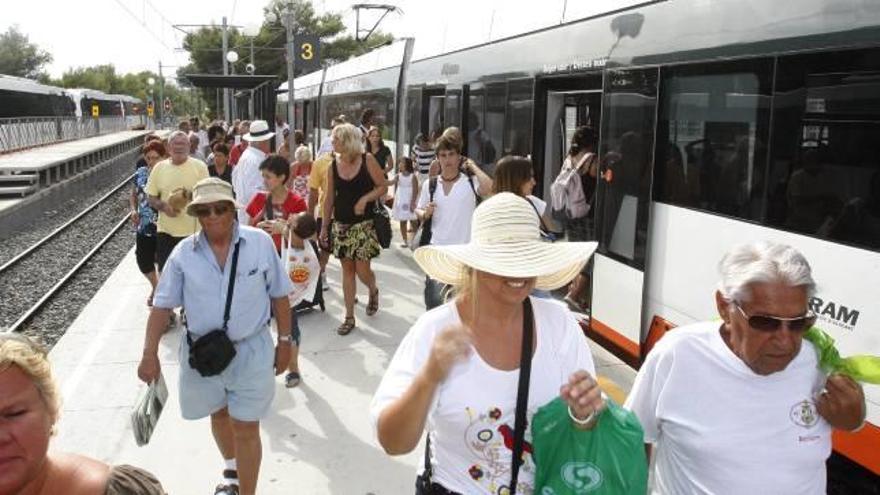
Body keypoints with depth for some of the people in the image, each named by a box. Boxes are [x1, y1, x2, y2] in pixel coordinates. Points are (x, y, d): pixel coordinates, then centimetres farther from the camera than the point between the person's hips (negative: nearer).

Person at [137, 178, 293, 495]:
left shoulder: (261, 243, -11)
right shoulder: (184, 254, -8)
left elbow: (279, 296, -2)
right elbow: (162, 306, -2)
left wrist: (285, 342, 1)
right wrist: (150, 354, -7)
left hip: (250, 350, -3)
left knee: (246, 427, 1)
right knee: (219, 414, 25)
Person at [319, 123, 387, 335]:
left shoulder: (367, 160, -7)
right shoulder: (333, 166, 4)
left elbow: (383, 186, -4)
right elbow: (330, 198, 9)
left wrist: (365, 199, -20)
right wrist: (324, 226, 9)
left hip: (364, 223, -4)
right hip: (341, 224, 4)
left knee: (362, 269, -6)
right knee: (347, 269, 7)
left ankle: (373, 291, 31)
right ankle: (349, 317, 15)